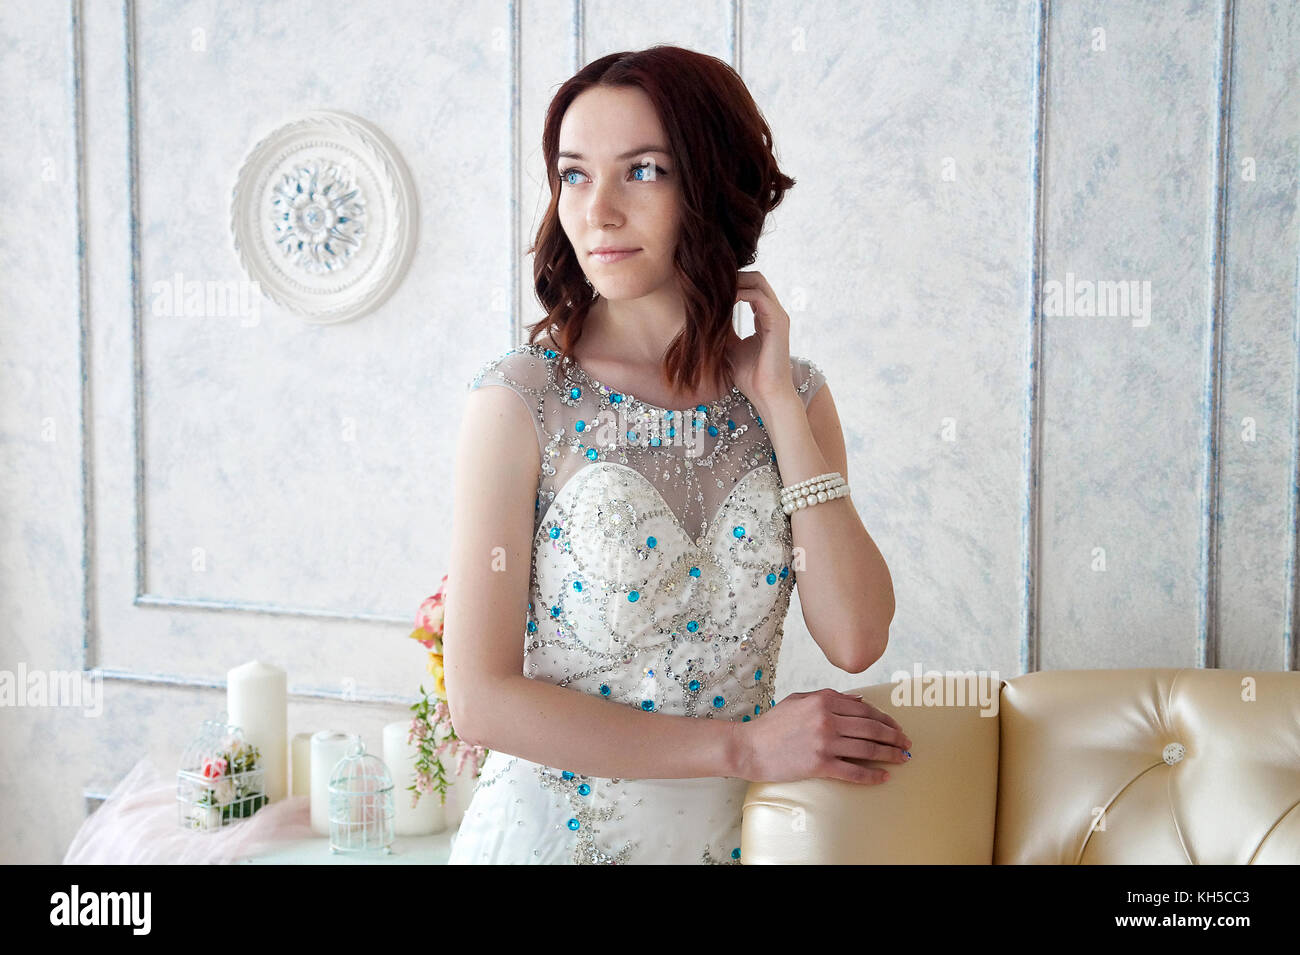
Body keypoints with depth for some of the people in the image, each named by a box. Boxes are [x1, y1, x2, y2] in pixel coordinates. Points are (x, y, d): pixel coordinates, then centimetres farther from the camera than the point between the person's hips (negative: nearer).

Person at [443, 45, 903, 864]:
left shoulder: (794, 395, -3)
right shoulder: (522, 398, -14)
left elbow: (855, 638, -14)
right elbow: (482, 698, -16)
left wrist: (777, 400, -14)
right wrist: (743, 745, -17)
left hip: (734, 832, 4)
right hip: (553, 831, -3)